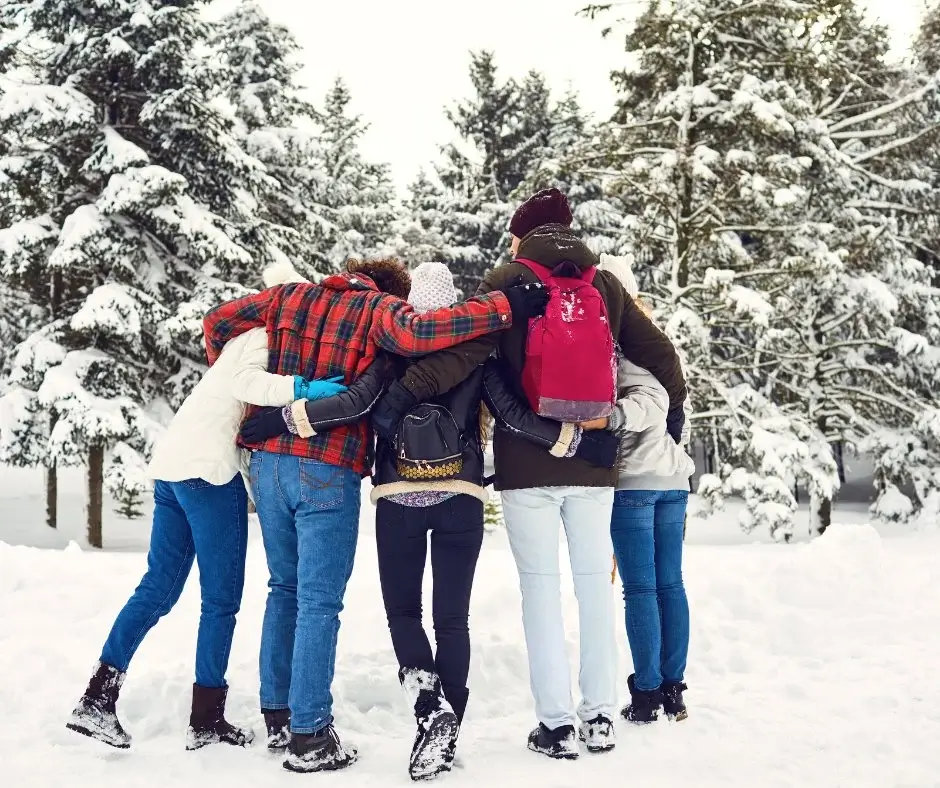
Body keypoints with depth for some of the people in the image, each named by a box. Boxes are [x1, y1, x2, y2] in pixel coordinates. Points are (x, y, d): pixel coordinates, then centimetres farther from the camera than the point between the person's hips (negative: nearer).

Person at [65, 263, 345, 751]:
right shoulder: (267, 334, -4)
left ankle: (97, 699, 10)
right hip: (208, 468, -9)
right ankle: (206, 720, 6)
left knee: (159, 588, 12)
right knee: (222, 597, 0)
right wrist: (301, 388, -33)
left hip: (171, 463, 9)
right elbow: (245, 382, -21)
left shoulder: (255, 334, 25)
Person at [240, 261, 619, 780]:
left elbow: (357, 403, -11)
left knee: (402, 610, 11)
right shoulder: (476, 354, 6)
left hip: (398, 497, -1)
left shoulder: (393, 348, 1)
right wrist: (578, 443, 5)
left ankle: (430, 706, -11)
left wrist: (285, 418, -8)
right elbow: (514, 416, 0)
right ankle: (447, 729, 7)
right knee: (452, 617, 8)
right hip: (460, 497, 1)